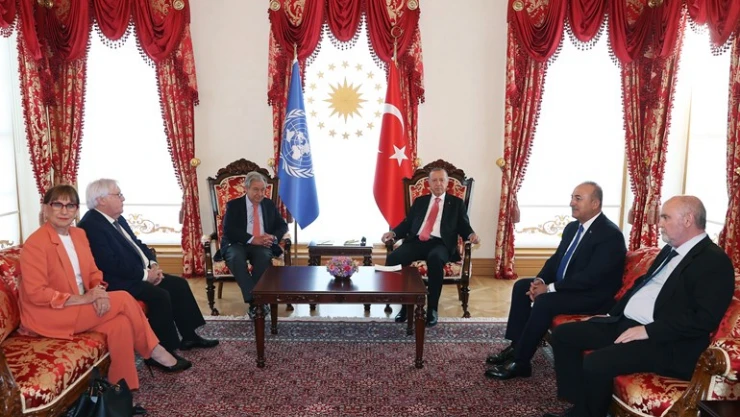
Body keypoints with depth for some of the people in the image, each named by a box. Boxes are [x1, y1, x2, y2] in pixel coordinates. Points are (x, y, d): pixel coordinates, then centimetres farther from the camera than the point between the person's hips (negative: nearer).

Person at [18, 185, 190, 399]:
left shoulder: (79, 234, 8)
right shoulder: (35, 243, -16)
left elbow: (94, 273, 10)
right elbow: (36, 293, -21)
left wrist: (98, 291, -13)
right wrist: (83, 298, -25)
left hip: (79, 306, 7)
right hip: (48, 315, -7)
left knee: (120, 323, -20)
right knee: (123, 299, -18)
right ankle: (154, 351, -1)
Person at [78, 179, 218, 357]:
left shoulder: (118, 219, 13)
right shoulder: (91, 226, -19)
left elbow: (137, 244, 19)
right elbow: (111, 264, -26)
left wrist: (153, 264, 0)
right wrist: (145, 274, -19)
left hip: (142, 273, 10)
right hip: (120, 282, -10)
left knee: (179, 284, 3)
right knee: (160, 295, -26)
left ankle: (189, 336, 11)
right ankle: (164, 350, -13)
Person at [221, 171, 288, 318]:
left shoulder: (269, 204, 14)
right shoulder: (234, 205, 4)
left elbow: (283, 226, 13)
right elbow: (228, 230, -9)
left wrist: (273, 237, -11)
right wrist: (252, 239, -21)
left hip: (262, 245, 2)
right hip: (238, 244, -1)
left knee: (264, 256, -34)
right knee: (236, 258, -36)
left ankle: (255, 300, -27)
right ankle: (254, 300, -36)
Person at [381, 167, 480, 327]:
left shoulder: (456, 203, 18)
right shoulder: (419, 201, 24)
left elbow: (464, 226, 10)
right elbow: (407, 223, 18)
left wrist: (472, 234, -13)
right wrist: (393, 233, -1)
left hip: (440, 244, -2)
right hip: (416, 242, 3)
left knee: (435, 258, -39)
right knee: (392, 258, -27)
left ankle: (432, 309, -25)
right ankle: (405, 304, -14)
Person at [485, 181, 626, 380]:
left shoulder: (611, 234, -20)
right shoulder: (572, 227, 8)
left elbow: (591, 277, -27)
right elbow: (555, 259, 12)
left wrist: (549, 288, -25)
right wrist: (540, 280, -9)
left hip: (593, 295, -10)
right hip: (565, 286, 10)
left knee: (545, 301, -29)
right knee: (522, 286, 0)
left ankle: (520, 362, -18)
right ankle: (516, 346, 1)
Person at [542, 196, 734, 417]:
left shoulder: (715, 261, -12)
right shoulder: (671, 250, 16)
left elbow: (705, 319, -21)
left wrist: (648, 331, -22)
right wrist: (612, 313, 14)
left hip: (664, 341, -9)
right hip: (624, 322, 10)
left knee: (596, 363, -30)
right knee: (563, 334, 1)